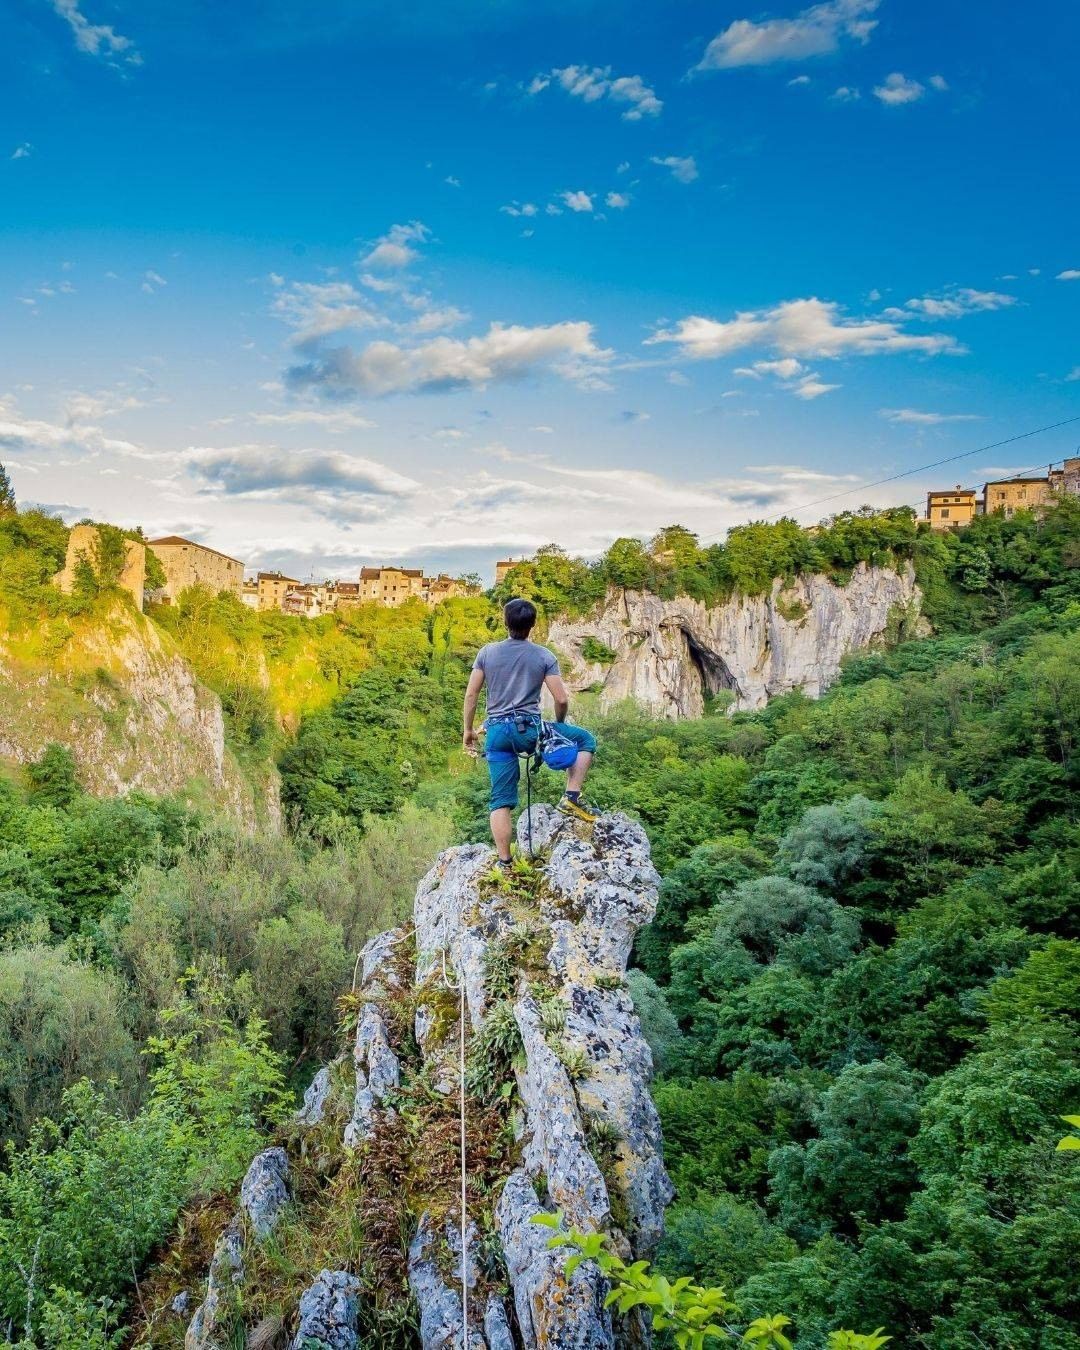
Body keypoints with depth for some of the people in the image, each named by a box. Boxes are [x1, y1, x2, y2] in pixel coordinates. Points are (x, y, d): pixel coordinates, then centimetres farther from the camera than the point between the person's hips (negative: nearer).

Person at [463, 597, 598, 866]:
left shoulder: (487, 652, 6)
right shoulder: (544, 656, 1)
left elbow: (471, 695, 5)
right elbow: (562, 700, -3)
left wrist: (467, 730, 16)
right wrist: (559, 724, 17)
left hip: (497, 732, 3)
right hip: (529, 728, -3)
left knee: (501, 800, 8)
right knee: (585, 739, 17)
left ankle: (504, 862, 5)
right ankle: (571, 797, 5)